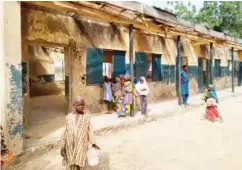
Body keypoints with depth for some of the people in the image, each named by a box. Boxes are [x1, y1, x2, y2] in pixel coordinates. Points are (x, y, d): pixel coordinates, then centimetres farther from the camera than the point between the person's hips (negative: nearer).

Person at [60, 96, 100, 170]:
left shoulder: (86, 117, -4)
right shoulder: (69, 117, -1)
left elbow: (90, 130, -2)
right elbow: (66, 131, 2)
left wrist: (93, 143, -10)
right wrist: (62, 147, 2)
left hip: (81, 146, -1)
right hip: (71, 146, 2)